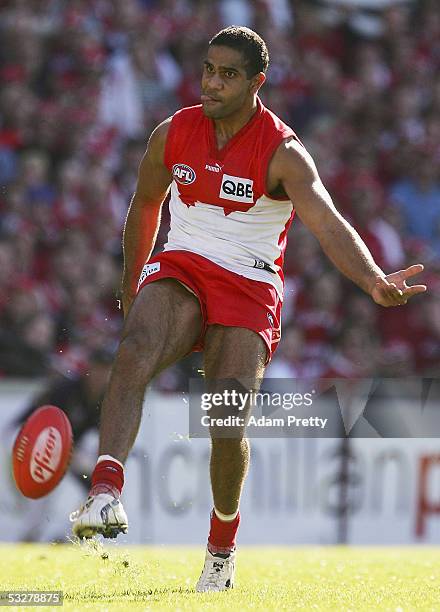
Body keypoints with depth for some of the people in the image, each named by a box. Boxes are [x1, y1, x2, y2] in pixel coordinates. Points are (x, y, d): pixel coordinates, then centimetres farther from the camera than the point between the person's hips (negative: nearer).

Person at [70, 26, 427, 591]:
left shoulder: (282, 153, -12)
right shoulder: (173, 135, 0)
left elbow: (328, 224, -26)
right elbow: (146, 203, 19)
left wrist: (373, 282, -44)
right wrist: (131, 286, 25)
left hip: (249, 287, -2)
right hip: (180, 269, 2)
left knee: (228, 425, -14)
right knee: (133, 354, -31)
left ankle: (222, 543, 13)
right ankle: (106, 492, -44)